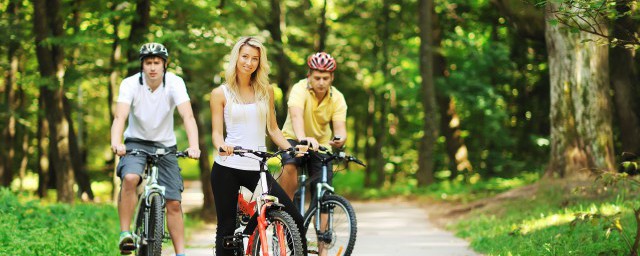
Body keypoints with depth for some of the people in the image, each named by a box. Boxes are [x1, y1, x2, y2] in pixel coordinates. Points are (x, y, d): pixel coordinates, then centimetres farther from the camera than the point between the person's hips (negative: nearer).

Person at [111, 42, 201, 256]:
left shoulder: (175, 83, -16)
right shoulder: (130, 84, -16)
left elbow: (187, 116, -27)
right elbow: (120, 116, -29)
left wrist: (193, 146, -44)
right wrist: (116, 142, -48)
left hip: (165, 145, 1)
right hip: (136, 142, -1)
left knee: (174, 202, -3)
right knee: (130, 178, -32)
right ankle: (125, 234, -23)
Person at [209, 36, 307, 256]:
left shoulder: (266, 91, 11)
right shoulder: (220, 93, 3)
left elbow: (272, 129, 14)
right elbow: (216, 131, -1)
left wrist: (292, 149, -1)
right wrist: (222, 145, -23)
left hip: (257, 168, 2)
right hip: (227, 168, -2)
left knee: (294, 219, -8)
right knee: (226, 228, 3)